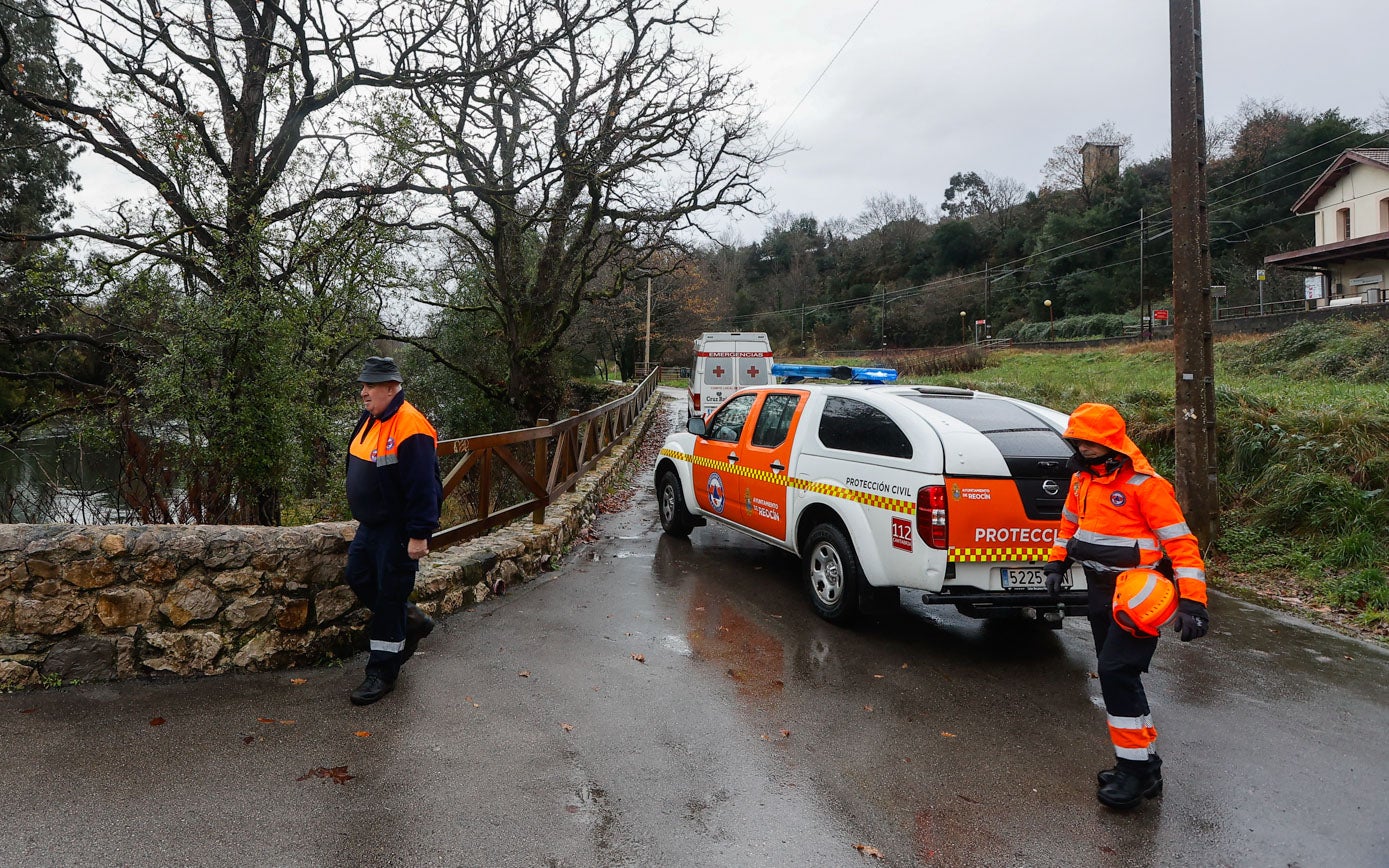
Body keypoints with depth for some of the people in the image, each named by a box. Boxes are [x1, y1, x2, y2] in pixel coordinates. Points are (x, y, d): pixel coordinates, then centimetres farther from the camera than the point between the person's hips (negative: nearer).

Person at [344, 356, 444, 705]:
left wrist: (419, 535, -25)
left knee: (390, 595, 0)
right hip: (371, 525, 10)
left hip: (398, 530, -10)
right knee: (358, 578, 17)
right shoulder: (370, 420, 7)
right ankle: (411, 621, 35)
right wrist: (362, 517, 22)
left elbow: (423, 487, -26)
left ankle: (382, 672, 13)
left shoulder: (409, 428, -24)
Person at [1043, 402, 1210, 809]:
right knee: (1115, 675, 13)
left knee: (1117, 672, -13)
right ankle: (1144, 762, 26)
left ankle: (1136, 767, 1)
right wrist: (1057, 563, 21)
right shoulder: (1082, 479, 7)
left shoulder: (1145, 484, -17)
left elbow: (1180, 542, -18)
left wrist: (1192, 601, -22)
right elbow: (1069, 522, 24)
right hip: (1100, 591, 8)